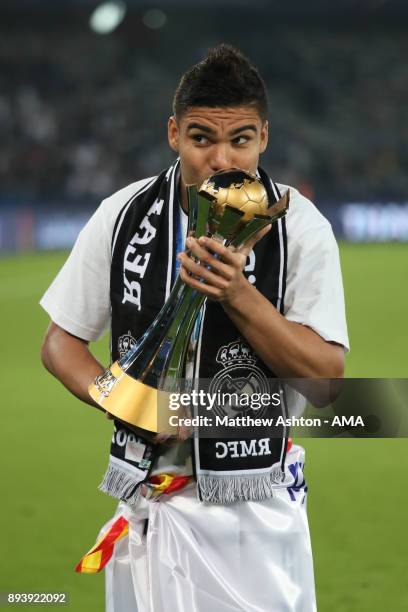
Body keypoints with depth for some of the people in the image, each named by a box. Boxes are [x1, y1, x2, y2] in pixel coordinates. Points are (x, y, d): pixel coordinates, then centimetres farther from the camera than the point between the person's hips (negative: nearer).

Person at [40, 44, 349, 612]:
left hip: (258, 505, -2)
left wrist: (238, 295, -25)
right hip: (149, 499, 2)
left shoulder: (299, 228, -9)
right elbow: (61, 341, 5)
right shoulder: (122, 217, -3)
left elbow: (326, 372, -12)